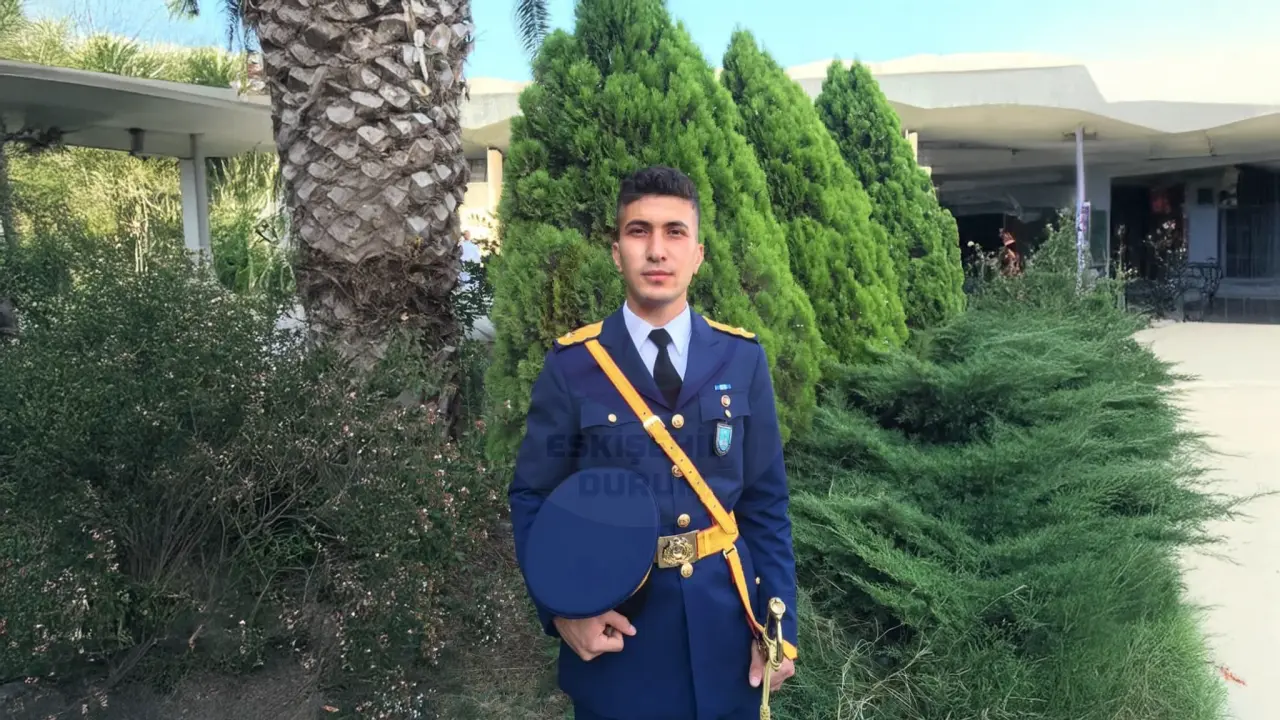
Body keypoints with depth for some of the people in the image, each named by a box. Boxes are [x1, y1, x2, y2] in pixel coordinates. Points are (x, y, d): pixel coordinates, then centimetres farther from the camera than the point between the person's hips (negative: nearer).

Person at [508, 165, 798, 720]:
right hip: (617, 630, -2)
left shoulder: (742, 359, -2)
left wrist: (778, 625, -2)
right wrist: (560, 611, -15)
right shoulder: (571, 366, -8)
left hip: (724, 622, 2)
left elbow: (765, 503, 2)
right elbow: (533, 501, -2)